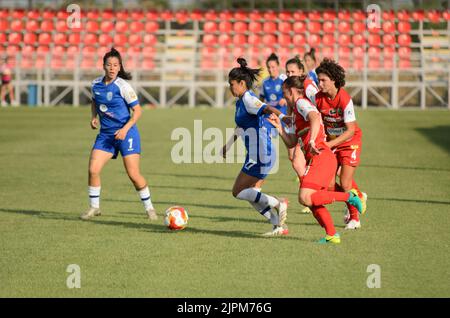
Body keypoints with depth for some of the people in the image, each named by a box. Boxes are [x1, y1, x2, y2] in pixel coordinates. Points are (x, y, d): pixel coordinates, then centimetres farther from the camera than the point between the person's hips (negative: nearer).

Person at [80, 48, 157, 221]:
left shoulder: (122, 86, -13)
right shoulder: (96, 84, 3)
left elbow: (137, 110, -9)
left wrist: (125, 129, -20)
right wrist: (94, 117, 4)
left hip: (125, 133, -5)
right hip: (106, 134, 5)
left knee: (133, 174, -8)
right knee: (93, 169, -7)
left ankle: (149, 208, 9)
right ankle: (94, 207, 9)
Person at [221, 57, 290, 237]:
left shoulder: (248, 99, -14)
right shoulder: (240, 102, 15)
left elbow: (268, 109, -33)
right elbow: (241, 127, 32)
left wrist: (284, 118, -51)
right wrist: (228, 145, 42)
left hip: (259, 155, -10)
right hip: (256, 155, 10)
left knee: (238, 192, -6)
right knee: (251, 194, 12)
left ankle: (278, 203, -7)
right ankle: (280, 226, 10)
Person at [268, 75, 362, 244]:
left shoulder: (302, 102, -3)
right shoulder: (298, 112, 27)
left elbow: (315, 118, -25)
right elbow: (291, 142, 26)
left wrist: (312, 141, -36)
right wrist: (279, 127, 17)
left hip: (321, 157, -10)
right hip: (321, 159, 10)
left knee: (305, 198, -19)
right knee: (313, 202, 9)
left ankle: (348, 196, -14)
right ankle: (332, 235, 6)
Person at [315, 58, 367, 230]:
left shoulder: (345, 100, -27)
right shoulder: (319, 98, -12)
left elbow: (351, 130, -26)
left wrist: (329, 144, -31)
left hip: (350, 142, -5)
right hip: (331, 142, 5)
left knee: (345, 185, -9)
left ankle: (354, 218, 14)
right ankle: (358, 198, 28)